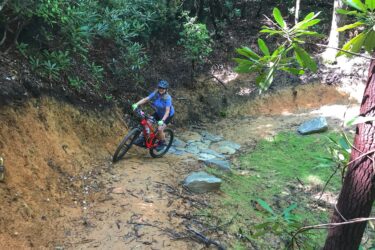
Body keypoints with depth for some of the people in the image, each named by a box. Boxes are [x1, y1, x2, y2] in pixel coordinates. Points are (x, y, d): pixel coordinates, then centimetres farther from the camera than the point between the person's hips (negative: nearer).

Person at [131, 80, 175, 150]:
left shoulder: (168, 98, -30)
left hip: (168, 115, -5)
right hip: (158, 113, 5)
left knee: (160, 129, -21)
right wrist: (136, 104, -35)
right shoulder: (155, 94, -16)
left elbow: (167, 111, -36)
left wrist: (162, 120, -49)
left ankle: (162, 143, 5)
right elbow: (145, 99, -21)